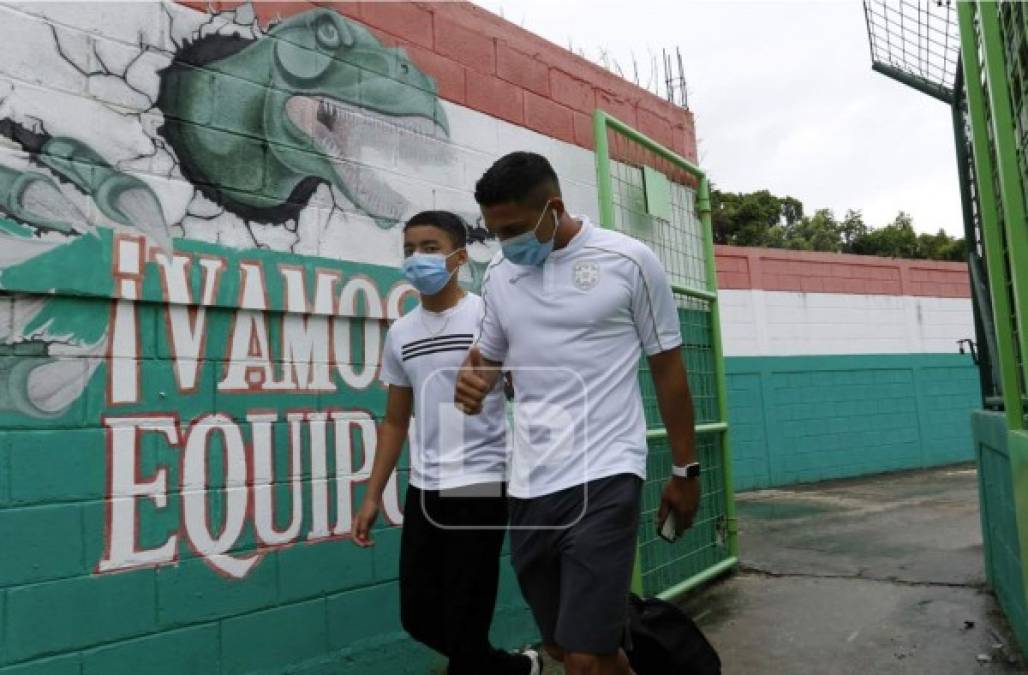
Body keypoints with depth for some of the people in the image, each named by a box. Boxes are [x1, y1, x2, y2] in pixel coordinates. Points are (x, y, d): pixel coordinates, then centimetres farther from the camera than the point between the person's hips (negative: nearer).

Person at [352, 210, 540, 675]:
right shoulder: (400, 333, 10)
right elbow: (395, 421, 16)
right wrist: (372, 496, 12)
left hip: (480, 487, -6)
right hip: (423, 490, 6)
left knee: (464, 624, 0)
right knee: (418, 618, 14)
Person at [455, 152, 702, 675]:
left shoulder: (627, 260, -5)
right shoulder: (498, 274, 7)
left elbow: (667, 367, 1)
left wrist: (685, 470, 5)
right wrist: (471, 380, -5)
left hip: (603, 478, -5)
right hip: (528, 484, 5)